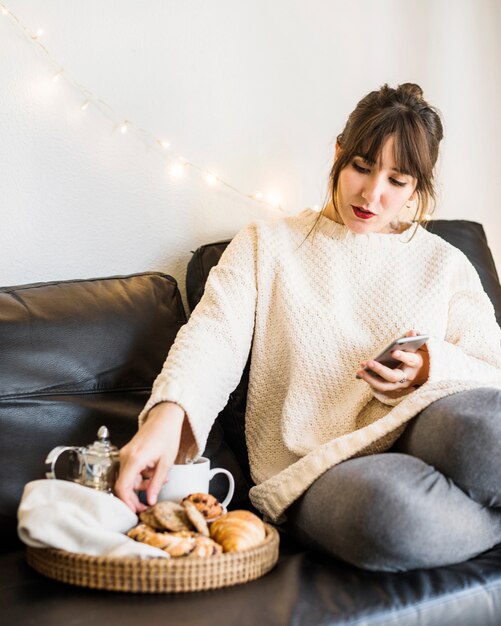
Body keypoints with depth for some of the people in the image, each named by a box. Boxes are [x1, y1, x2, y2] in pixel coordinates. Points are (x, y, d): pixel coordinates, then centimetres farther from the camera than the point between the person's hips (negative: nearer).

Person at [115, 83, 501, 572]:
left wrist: (430, 370, -9)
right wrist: (168, 413, -24)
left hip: (419, 439, 1)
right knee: (388, 506, -38)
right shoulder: (266, 246, 15)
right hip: (311, 468, 0)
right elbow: (213, 336, -3)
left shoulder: (445, 263, 19)